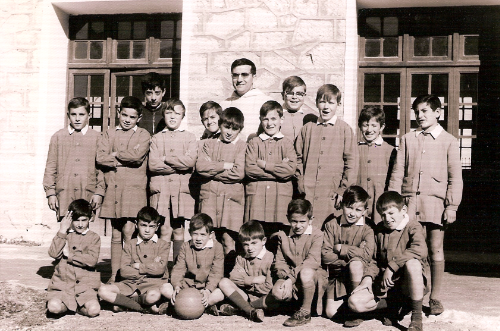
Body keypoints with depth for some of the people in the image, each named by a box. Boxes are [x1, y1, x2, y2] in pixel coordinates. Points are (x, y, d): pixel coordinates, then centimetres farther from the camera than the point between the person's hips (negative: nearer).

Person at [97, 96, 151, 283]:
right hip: (113, 188, 3)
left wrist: (115, 154, -1)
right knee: (116, 234, 8)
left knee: (128, 231, -12)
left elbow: (137, 155, -13)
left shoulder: (143, 135, 7)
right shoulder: (110, 134, 15)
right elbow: (100, 158, 0)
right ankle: (114, 274, 14)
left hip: (134, 188, -3)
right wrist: (124, 160, -8)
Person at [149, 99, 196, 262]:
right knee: (164, 230, -1)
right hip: (160, 188, 0)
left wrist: (166, 159, -7)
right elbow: (152, 164, -5)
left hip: (181, 189, 0)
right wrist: (179, 165, -8)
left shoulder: (189, 137, 8)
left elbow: (190, 160, -10)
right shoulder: (156, 138, 10)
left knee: (178, 229, 6)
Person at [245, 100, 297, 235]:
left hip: (281, 195, 0)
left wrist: (264, 164, -3)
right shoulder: (254, 143, 12)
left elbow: (291, 169, -5)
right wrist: (278, 169, -5)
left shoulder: (287, 143, 11)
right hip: (257, 194, 0)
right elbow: (249, 169, -3)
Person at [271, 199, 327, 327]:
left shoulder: (317, 234, -6)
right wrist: (286, 277, -17)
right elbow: (279, 261, 6)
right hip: (290, 277, 4)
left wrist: (292, 278, -27)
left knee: (306, 272, -39)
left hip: (314, 276, -3)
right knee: (277, 293, -27)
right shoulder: (283, 236, 9)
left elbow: (313, 260, -19)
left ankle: (305, 312, -19)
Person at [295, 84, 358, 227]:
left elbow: (351, 162, 2)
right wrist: (301, 185, 2)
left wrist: (343, 190, -3)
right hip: (308, 194, 2)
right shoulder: (308, 128, 12)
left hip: (332, 194, -2)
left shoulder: (345, 129, 5)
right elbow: (299, 158, 12)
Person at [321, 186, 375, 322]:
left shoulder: (367, 228, -7)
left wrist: (341, 248, -16)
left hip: (356, 274, -1)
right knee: (331, 313, -14)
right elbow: (325, 254, -9)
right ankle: (330, 299, 21)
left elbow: (367, 254, -22)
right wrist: (347, 262, -19)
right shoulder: (332, 225, -2)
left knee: (356, 263, -35)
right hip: (335, 274, 1)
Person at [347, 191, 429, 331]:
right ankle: (394, 306, 7)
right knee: (354, 302, -18)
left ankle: (417, 317, -24)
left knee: (412, 263, -39)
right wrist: (368, 277, -5)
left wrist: (392, 266, -28)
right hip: (385, 284, 5)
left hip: (410, 283, -4)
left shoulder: (413, 227, -7)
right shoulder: (380, 229, 12)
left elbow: (420, 250, -29)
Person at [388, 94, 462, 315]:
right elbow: (397, 173, 10)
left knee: (436, 249, 2)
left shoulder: (448, 141, 6)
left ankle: (435, 297, 13)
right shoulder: (408, 139, 13)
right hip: (409, 201, 2)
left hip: (435, 202, -2)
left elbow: (455, 177, 3)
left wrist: (452, 206, -4)